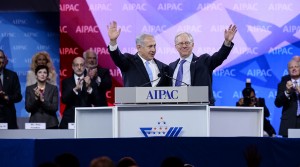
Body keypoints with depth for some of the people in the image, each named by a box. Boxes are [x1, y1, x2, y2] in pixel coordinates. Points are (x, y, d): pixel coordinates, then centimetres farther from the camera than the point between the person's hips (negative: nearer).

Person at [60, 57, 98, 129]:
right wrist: (75, 89, -23)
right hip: (70, 119, 0)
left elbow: (94, 101, -3)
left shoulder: (91, 81, 8)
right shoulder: (66, 82, 9)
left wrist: (89, 87, -21)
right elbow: (64, 100, -5)